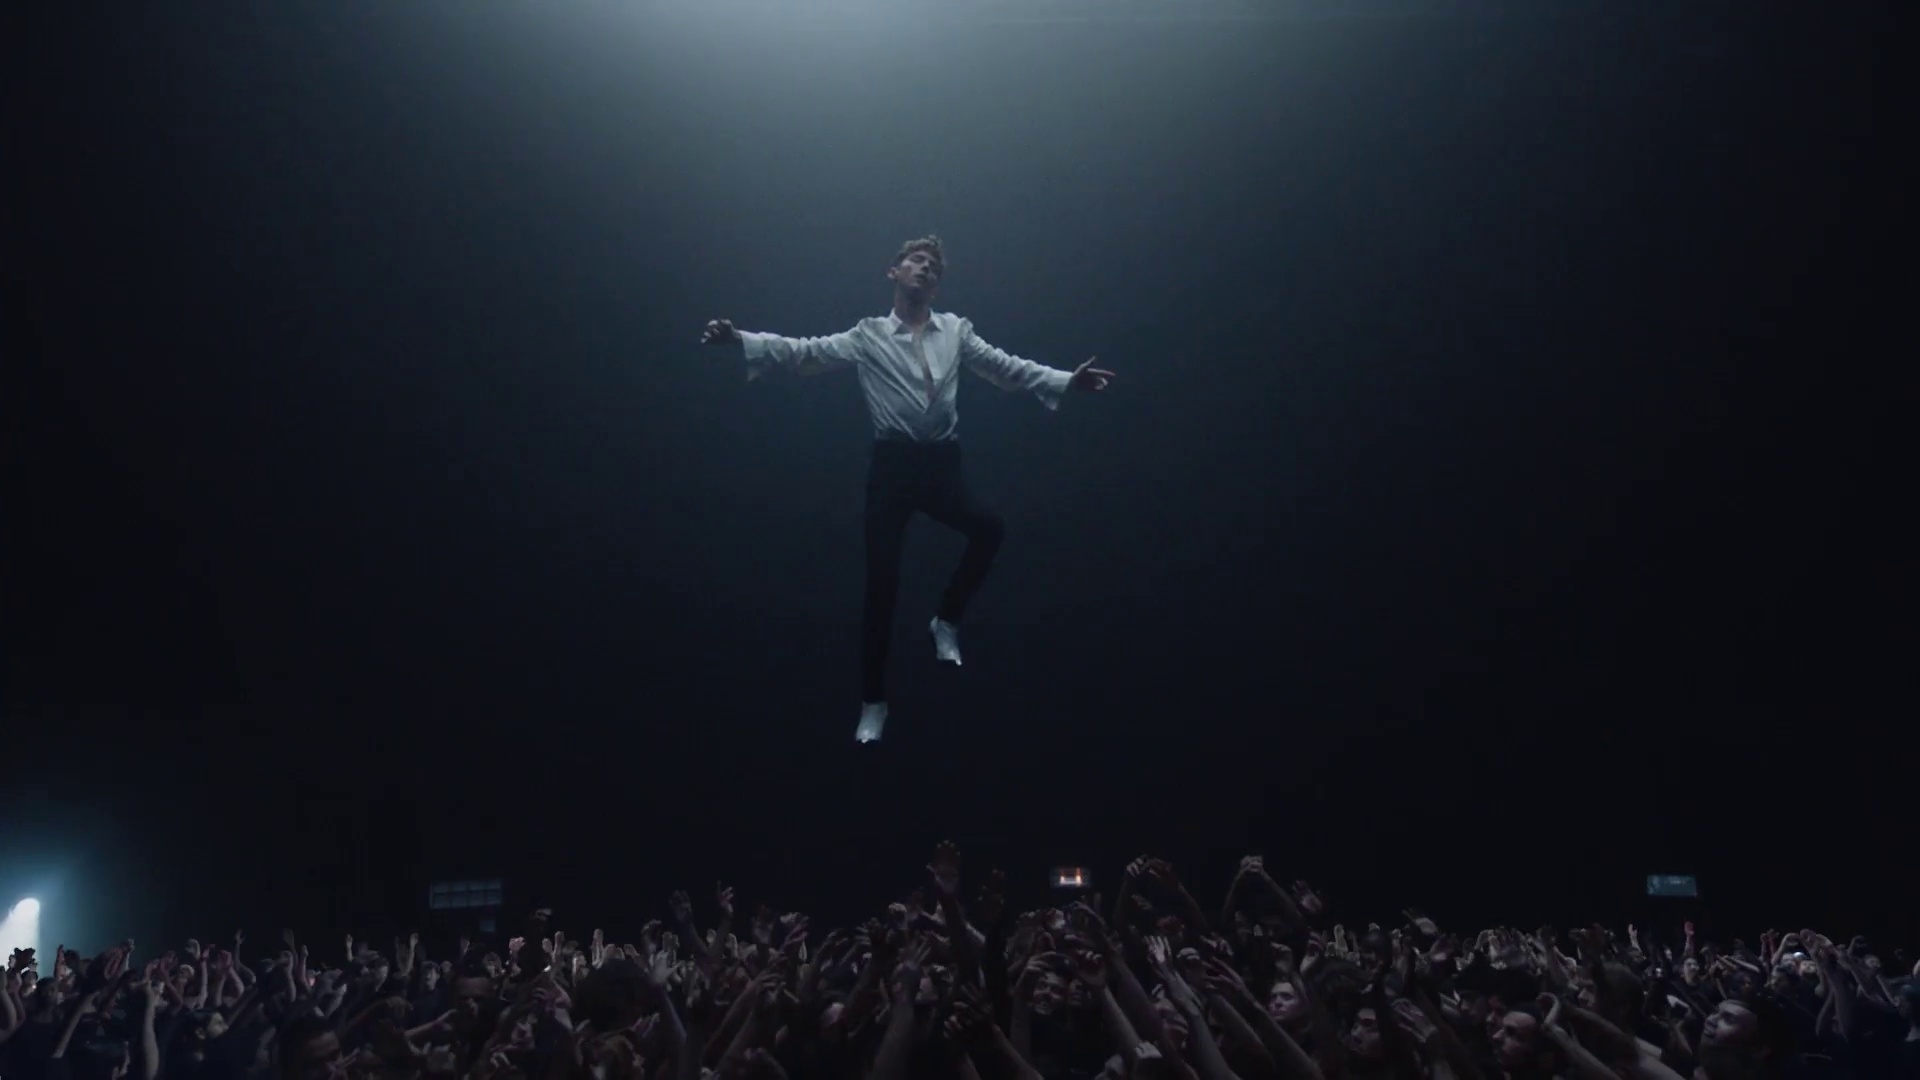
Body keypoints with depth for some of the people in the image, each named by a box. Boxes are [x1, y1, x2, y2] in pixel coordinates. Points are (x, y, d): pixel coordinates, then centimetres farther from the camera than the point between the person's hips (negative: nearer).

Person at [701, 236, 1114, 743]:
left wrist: (1067, 380, -4)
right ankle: (873, 704, 7)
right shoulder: (867, 335, 3)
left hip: (943, 463, 3)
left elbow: (1006, 367, 7)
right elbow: (805, 352, -4)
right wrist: (741, 340, -18)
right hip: (892, 464, -2)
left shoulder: (956, 330, 10)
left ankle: (946, 621, 10)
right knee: (882, 582, -3)